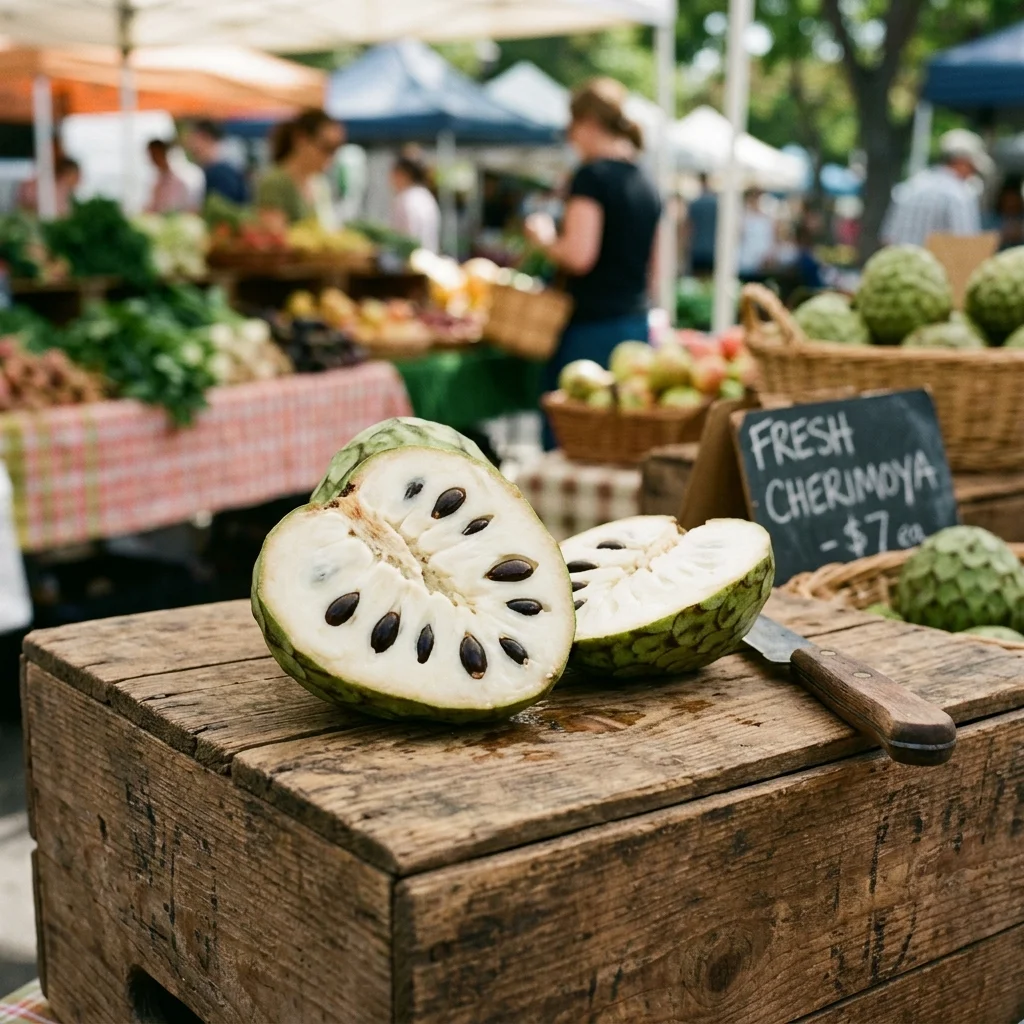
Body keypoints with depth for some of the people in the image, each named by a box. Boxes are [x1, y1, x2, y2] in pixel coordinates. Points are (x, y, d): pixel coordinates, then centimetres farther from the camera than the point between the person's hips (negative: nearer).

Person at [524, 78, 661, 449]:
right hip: (636, 323, 8)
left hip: (592, 327, -8)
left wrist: (544, 237, -3)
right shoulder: (647, 185, 14)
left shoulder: (592, 175, -10)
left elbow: (579, 255, -19)